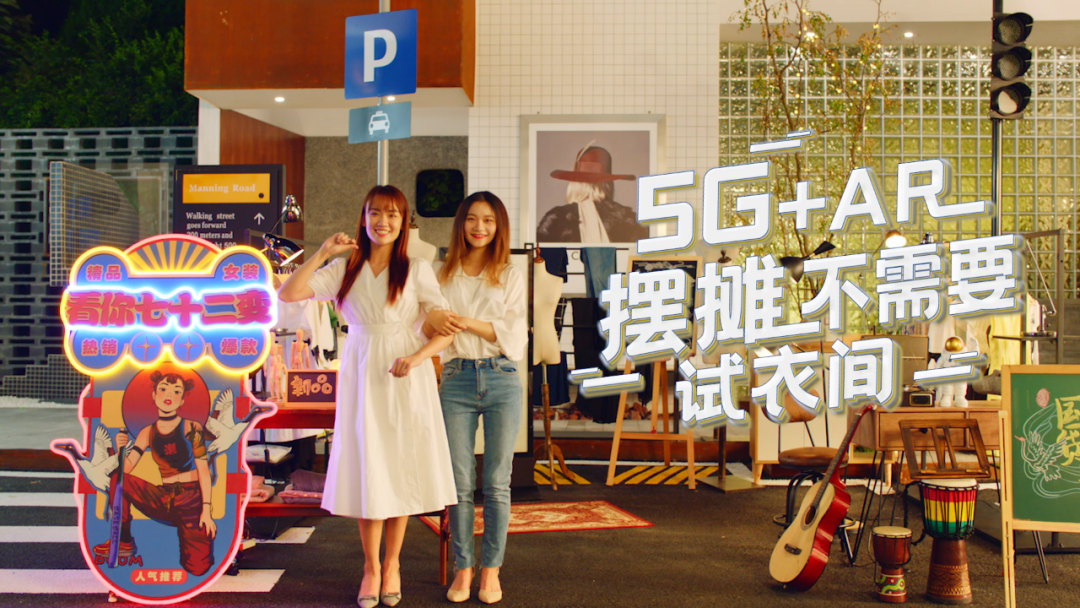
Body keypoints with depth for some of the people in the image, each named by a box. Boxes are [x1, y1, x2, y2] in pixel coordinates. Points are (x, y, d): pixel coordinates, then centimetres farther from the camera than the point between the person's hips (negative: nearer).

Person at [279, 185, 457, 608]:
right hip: (362, 376, 1)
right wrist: (322, 253, -8)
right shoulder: (344, 270, 7)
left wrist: (417, 357, -18)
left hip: (406, 378, -1)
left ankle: (392, 563, 22)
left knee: (401, 469, 5)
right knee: (367, 471, 4)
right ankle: (371, 567, 20)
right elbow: (288, 294, -3)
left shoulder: (417, 270, 3)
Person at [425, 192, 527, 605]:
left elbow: (515, 335, -2)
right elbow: (420, 329, 8)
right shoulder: (443, 276, 10)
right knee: (460, 483, 2)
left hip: (501, 380, -1)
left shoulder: (510, 276, 7)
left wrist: (468, 322, -14)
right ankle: (462, 568, 14)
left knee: (497, 482, 2)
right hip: (456, 381, 1)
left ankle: (491, 569, 14)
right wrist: (433, 320, -15)